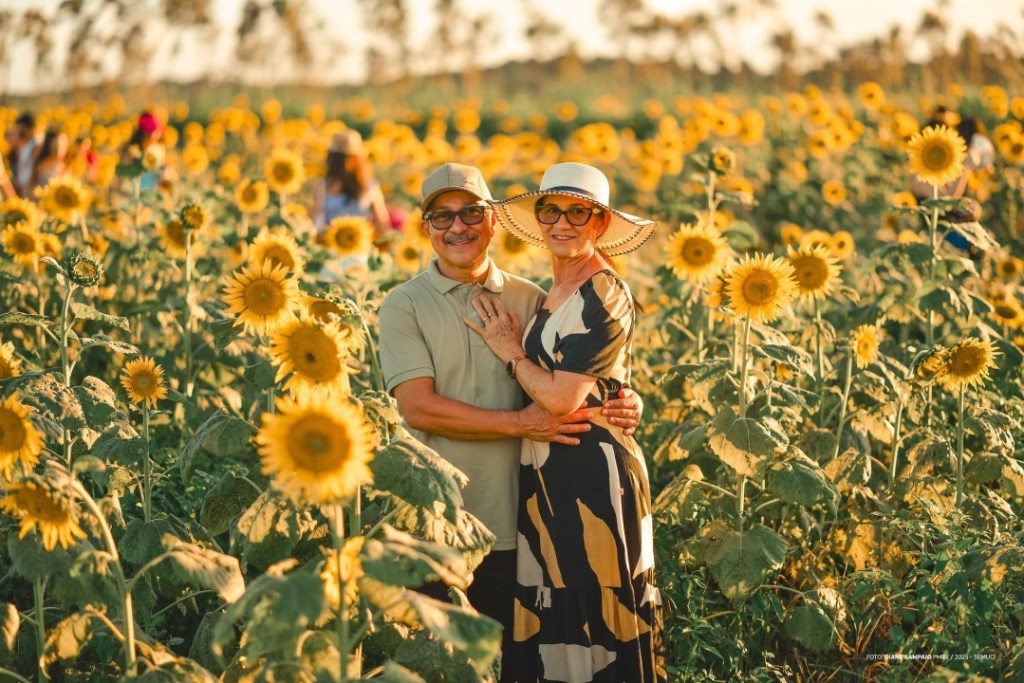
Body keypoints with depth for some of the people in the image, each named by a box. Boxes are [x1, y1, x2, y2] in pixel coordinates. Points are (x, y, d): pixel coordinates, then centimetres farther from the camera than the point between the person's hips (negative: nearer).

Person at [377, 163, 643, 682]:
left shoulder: (530, 301, 8)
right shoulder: (405, 305, 0)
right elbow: (418, 407, -12)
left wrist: (625, 405, -10)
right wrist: (520, 422, -19)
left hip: (514, 525, 2)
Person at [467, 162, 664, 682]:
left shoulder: (603, 297, -13)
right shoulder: (555, 295, 14)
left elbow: (561, 396, -18)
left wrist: (511, 352, -6)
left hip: (591, 474, -9)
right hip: (547, 479, 9)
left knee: (593, 612, -2)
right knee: (551, 623, 11)